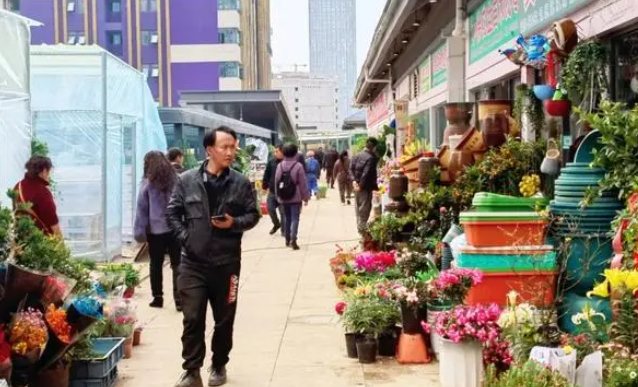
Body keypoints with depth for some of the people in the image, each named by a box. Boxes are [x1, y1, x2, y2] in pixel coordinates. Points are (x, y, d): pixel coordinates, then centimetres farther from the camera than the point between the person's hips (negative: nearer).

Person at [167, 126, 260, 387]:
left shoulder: (241, 183, -1)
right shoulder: (187, 180, -2)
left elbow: (253, 215, 5)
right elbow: (173, 212, 5)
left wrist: (234, 223, -14)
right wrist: (184, 236, -7)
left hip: (226, 263, 1)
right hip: (193, 262, -1)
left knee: (224, 320, 11)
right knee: (192, 319, -2)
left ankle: (219, 366, 29)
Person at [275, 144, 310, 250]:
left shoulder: (280, 166, 1)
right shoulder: (298, 166, -12)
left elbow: (277, 181, 6)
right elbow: (303, 183, -9)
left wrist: (278, 195, 16)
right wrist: (306, 197, 0)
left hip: (283, 197, 5)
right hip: (296, 197, -4)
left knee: (287, 218, 17)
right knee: (295, 218, -4)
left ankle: (287, 239, 23)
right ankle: (293, 239, -18)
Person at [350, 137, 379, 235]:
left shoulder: (358, 155, 6)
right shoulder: (371, 158, -17)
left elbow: (351, 168, 3)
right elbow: (366, 173, -24)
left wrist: (355, 180, -2)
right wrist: (361, 185, -17)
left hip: (357, 185, 8)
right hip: (365, 187, -8)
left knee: (358, 207, 16)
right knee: (365, 208, 0)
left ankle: (359, 226, 26)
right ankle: (362, 228, 4)